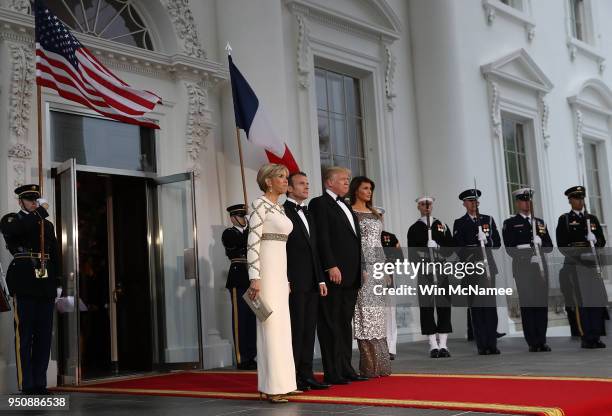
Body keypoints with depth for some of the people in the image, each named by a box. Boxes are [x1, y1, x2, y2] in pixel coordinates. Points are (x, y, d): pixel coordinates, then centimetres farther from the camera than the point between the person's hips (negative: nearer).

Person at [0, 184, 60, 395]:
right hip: (24, 285, -4)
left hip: (46, 286, 5)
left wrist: (56, 279, 7)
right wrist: (41, 212, -12)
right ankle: (26, 386, -1)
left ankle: (40, 383, 10)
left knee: (44, 336, 4)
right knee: (24, 335, -4)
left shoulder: (48, 225, 20)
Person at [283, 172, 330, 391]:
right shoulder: (282, 212, -6)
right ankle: (293, 377, 3)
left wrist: (321, 279, 15)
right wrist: (284, 281, -17)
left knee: (309, 330, 9)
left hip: (312, 283, 8)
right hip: (294, 282, -8)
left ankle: (306, 374, 14)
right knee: (295, 329, -4)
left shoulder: (308, 214, 20)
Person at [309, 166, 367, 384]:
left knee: (345, 324, 11)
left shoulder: (346, 206, 22)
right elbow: (322, 238, -13)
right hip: (334, 274, -8)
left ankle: (345, 369, 17)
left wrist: (360, 268, 15)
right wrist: (331, 266, -20)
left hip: (351, 275, 9)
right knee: (331, 324, -3)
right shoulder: (319, 204, -4)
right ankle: (332, 373, 0)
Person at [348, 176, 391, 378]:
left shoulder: (374, 214, 19)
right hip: (362, 265, -7)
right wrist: (358, 269, -16)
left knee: (377, 314, 7)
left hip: (378, 265, 7)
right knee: (365, 314, -7)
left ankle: (380, 364, 11)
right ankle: (370, 366, -3)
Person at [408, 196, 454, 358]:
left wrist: (438, 248, -9)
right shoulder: (414, 229, 8)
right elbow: (412, 254, 2)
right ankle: (433, 345, 3)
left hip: (441, 271, 2)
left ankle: (443, 345, 4)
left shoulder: (442, 226, 13)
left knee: (444, 306, -1)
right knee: (427, 307, -3)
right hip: (424, 272, -1)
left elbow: (450, 249, 9)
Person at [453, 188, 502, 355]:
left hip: (487, 265, 2)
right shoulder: (459, 223, 6)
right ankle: (482, 345, 0)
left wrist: (486, 240, -7)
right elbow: (458, 247, 0)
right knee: (476, 306, -3)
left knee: (490, 304, 0)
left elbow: (497, 243, 12)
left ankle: (492, 344, 5)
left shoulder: (488, 220, 15)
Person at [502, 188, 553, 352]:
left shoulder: (540, 222, 17)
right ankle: (532, 343, 3)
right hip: (523, 269, -4)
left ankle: (542, 341, 11)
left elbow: (549, 246, 12)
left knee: (542, 305, 3)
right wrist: (530, 246, -13)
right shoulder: (510, 223, 2)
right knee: (527, 306, -3)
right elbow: (511, 249, -6)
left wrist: (539, 243, -8)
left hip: (541, 267, 4)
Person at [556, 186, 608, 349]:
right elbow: (561, 245, -3)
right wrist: (579, 255, -12)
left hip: (592, 263, 4)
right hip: (575, 265, -4)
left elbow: (602, 241, 16)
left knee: (597, 301, 0)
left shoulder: (592, 218, 17)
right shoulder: (564, 219, 3)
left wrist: (595, 240, -6)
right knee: (581, 302, -7)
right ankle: (586, 338, -2)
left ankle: (596, 337, 6)